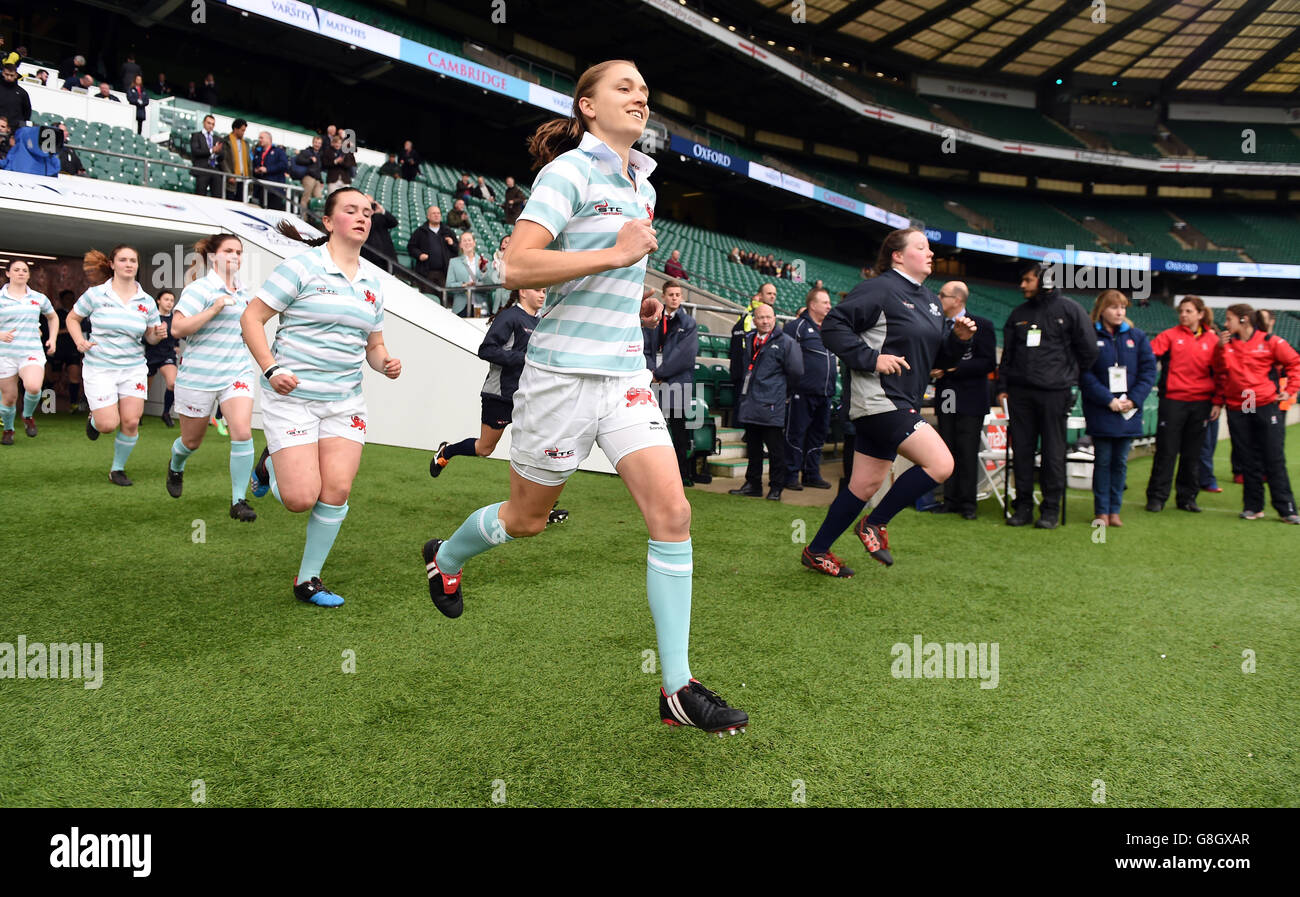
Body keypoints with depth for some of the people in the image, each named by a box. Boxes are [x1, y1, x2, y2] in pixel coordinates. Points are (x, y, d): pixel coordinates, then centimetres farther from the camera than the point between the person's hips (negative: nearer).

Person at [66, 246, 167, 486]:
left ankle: (118, 469, 16)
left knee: (131, 422, -5)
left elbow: (150, 337, 11)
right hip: (100, 368, -2)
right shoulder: (96, 294, -3)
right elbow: (72, 318, 10)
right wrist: (80, 342, -7)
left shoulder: (147, 301, 3)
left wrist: (157, 334, -12)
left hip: (134, 369, 2)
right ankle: (94, 419, 30)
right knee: (108, 425, -9)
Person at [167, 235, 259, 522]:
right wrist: (215, 308, -24)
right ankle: (176, 466, 49)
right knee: (192, 441, 13)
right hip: (199, 377, -4)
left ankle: (239, 501, -9)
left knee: (242, 432, -17)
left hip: (237, 373, 4)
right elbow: (177, 328, -18)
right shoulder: (200, 288, -9)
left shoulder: (243, 293, 11)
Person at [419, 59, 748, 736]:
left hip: (626, 374, 6)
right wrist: (616, 255, -22)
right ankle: (445, 558, 45)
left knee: (672, 513, -8)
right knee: (526, 519, 10)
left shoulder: (642, 185, 16)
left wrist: (638, 300, 14)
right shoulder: (568, 171, -8)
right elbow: (516, 268, -20)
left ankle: (679, 689, -1)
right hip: (564, 371, -6)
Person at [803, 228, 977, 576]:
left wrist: (958, 338, 5)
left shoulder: (930, 301, 19)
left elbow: (936, 358, 23)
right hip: (878, 400, -9)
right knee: (940, 464, -14)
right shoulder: (879, 290, -9)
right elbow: (833, 326, -15)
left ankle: (816, 551, 21)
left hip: (901, 405, 10)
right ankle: (875, 524, 0)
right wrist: (872, 358, -20)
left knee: (865, 485, 11)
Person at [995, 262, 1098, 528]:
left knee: (1053, 452, 0)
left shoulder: (1068, 309, 0)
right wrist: (1002, 387, 10)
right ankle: (1023, 506, 12)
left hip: (1054, 393, -4)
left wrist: (1068, 375, 10)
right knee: (1021, 450, 4)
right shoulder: (1018, 313, 14)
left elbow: (1089, 349, 3)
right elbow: (1007, 353, 16)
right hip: (1020, 392, 4)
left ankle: (1051, 509, 8)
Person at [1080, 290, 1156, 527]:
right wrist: (1108, 400, -15)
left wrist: (1134, 399, -8)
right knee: (1103, 461, 1)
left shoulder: (1136, 337, 8)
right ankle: (1101, 511, 7)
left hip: (1129, 410, 3)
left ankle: (1114, 510, 14)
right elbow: (1085, 374, -8)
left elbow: (1148, 370, 5)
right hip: (1100, 411, -3)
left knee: (1120, 462, 7)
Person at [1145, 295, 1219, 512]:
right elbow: (1150, 354, -13)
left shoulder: (1213, 340, 7)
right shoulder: (1170, 335, 1)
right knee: (1166, 451, 1)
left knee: (1193, 453, 9)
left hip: (1200, 403, 2)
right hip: (1173, 400, -2)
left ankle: (1187, 497, 19)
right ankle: (1156, 497, 8)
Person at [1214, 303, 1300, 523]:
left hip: (1266, 406, -3)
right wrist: (1218, 401, 2)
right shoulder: (1225, 345, 7)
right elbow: (1220, 375, 12)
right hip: (1237, 410, 3)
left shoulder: (1269, 342, -1)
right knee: (1249, 461, 6)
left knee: (1275, 460, -1)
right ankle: (1253, 507, 14)